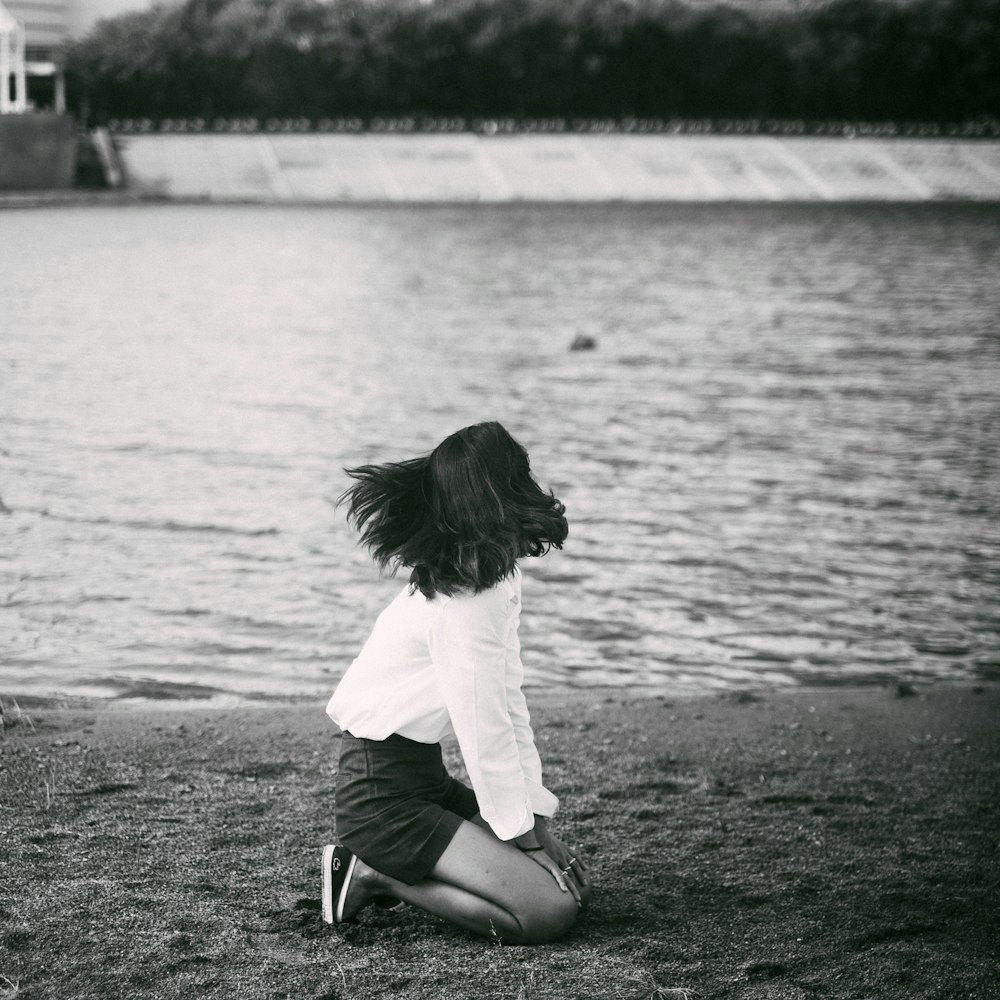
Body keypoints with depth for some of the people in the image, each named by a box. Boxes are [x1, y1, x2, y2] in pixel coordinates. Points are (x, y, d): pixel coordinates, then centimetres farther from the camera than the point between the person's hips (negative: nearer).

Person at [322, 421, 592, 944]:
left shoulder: (496, 581, 8)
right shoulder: (463, 601, -23)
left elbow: (509, 705, 9)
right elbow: (484, 729, -21)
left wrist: (539, 826, 5)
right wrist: (527, 836, -11)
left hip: (424, 779, 10)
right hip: (382, 797, -10)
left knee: (573, 881, 6)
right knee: (549, 911, -17)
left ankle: (386, 870, 12)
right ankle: (375, 877, -4)